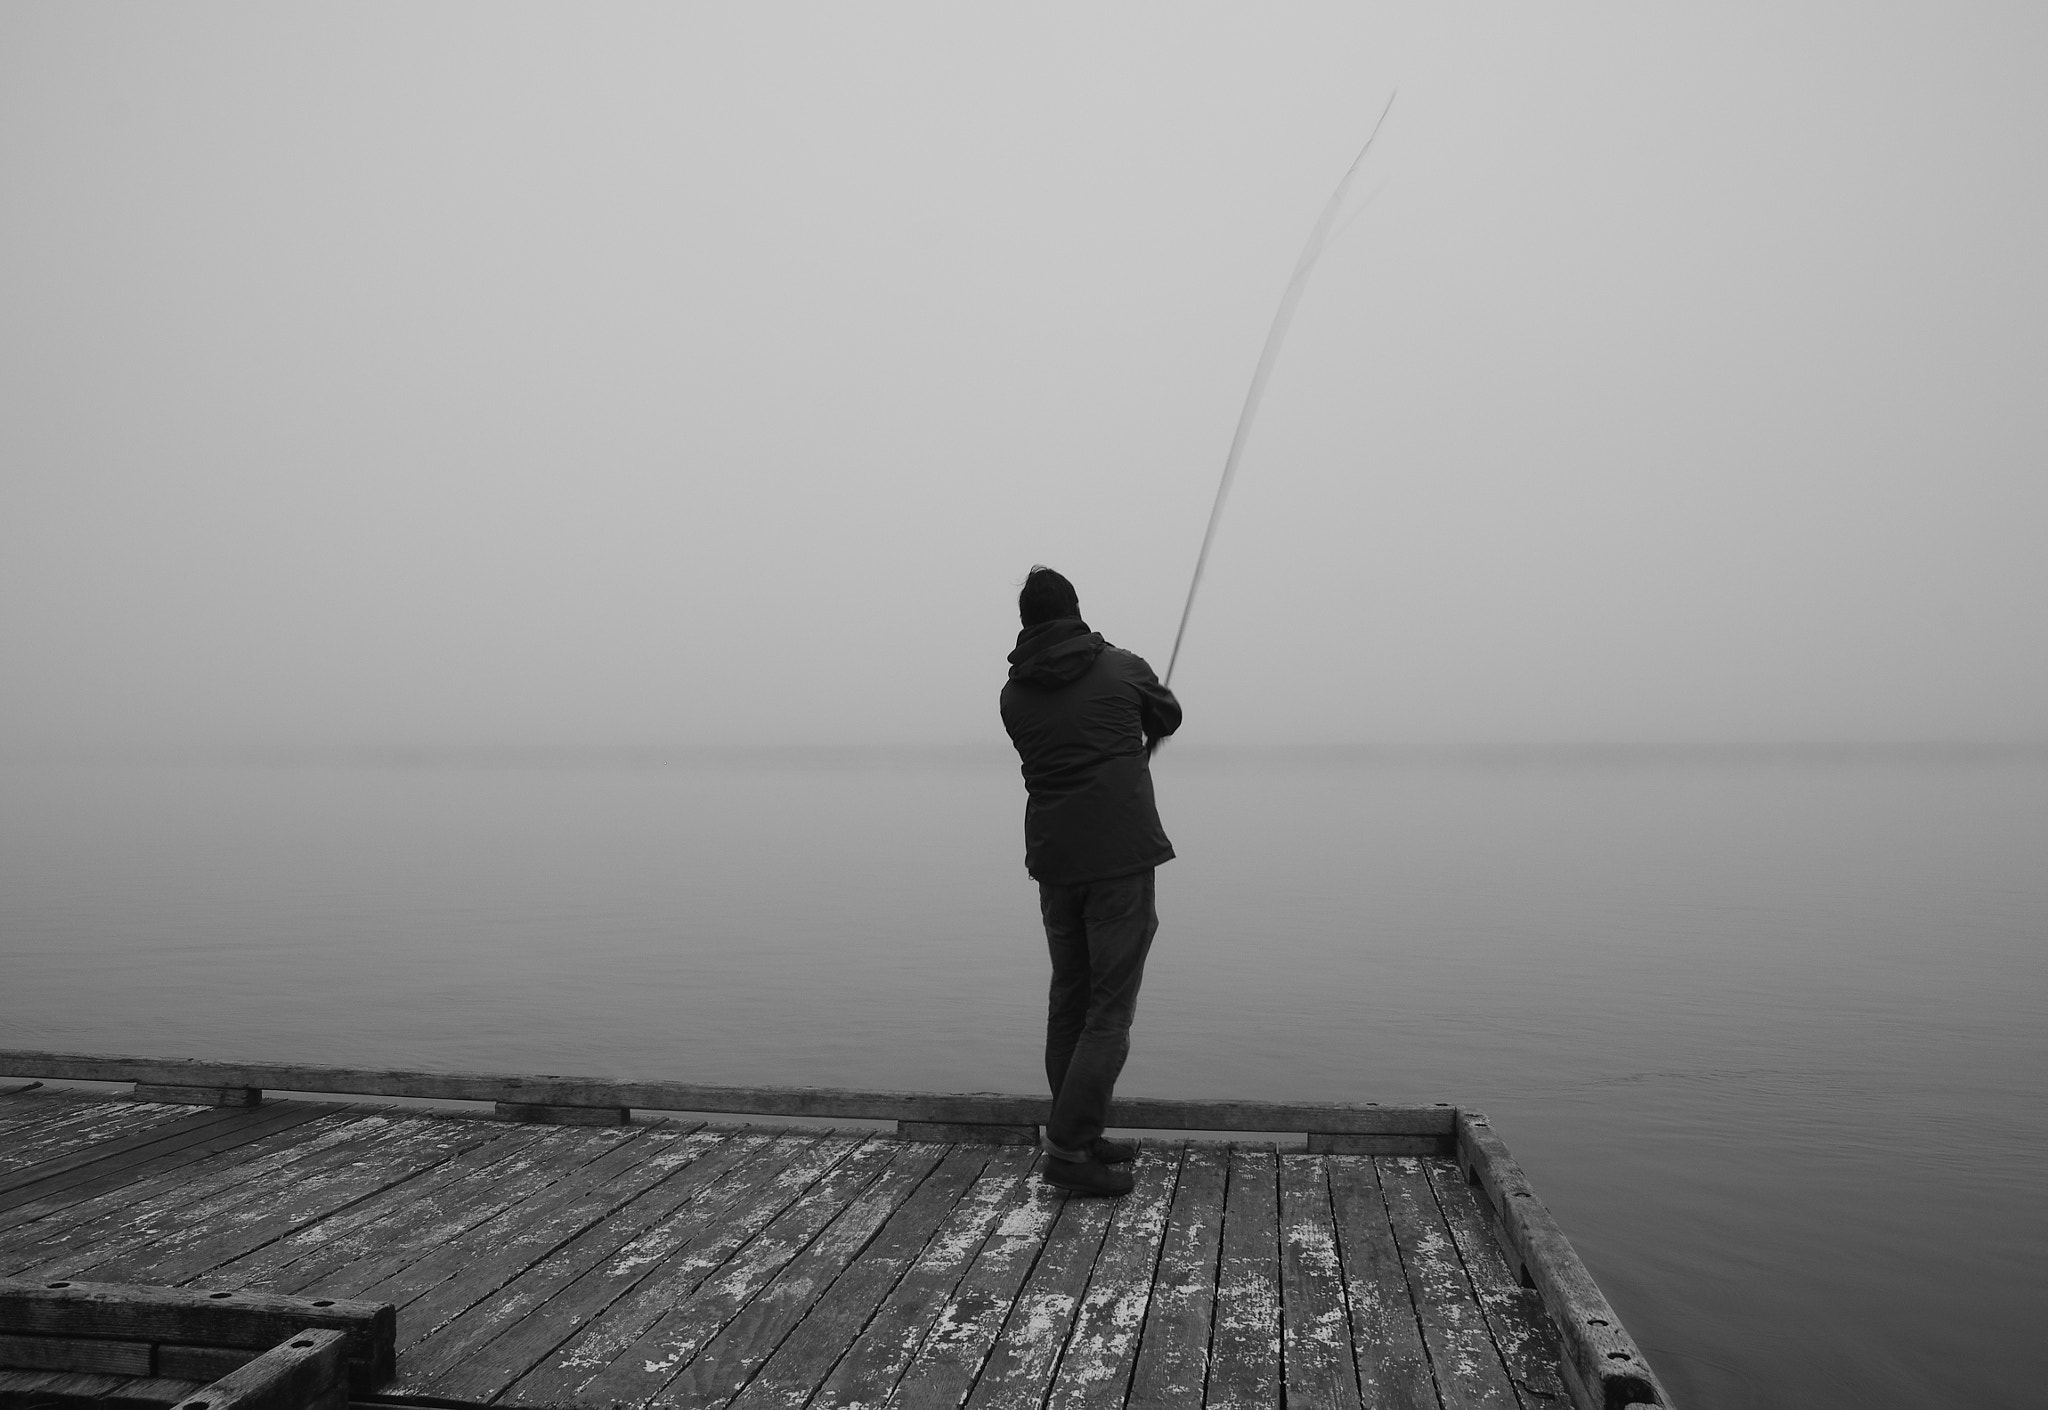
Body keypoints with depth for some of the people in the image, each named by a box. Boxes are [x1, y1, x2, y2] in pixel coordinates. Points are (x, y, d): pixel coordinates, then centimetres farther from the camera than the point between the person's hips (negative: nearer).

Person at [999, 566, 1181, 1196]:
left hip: (1053, 860, 4)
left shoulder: (1014, 695, 6)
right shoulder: (1122, 667, 0)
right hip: (1121, 858, -4)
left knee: (1068, 998, 15)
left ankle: (1077, 1135, 23)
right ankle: (1069, 1148, -4)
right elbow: (1168, 717, 17)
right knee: (1111, 1006, -1)